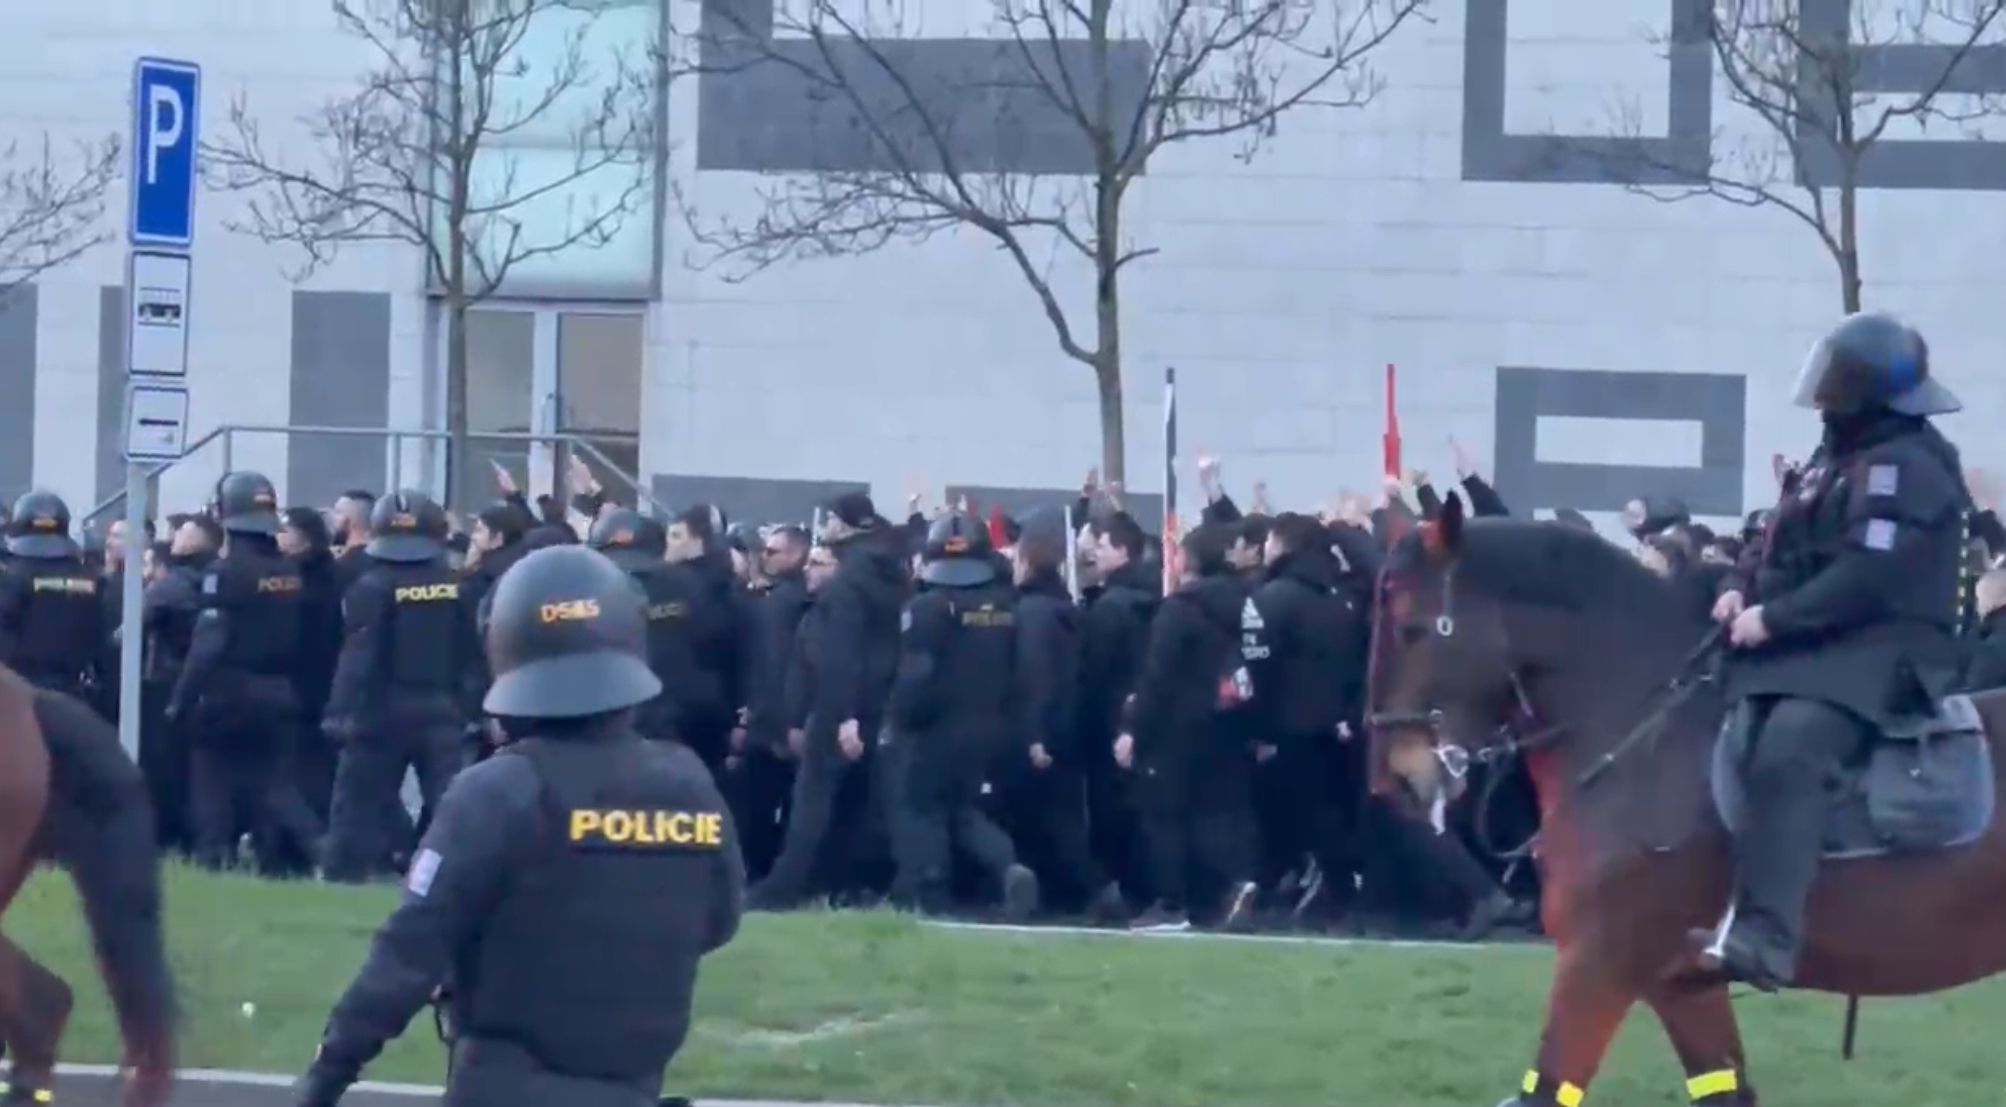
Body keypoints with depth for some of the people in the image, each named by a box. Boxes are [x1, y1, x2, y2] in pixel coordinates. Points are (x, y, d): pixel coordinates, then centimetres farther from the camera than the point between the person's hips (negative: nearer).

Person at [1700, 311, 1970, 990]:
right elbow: (1794, 552, 22)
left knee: (1784, 756, -33)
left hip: (1878, 653, -11)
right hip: (1807, 649, 11)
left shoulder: (1907, 468, -13)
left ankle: (1765, 938, -43)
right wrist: (1746, 593, 2)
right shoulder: (1843, 457, 18)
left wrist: (1774, 618, -21)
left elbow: (1864, 579, -22)